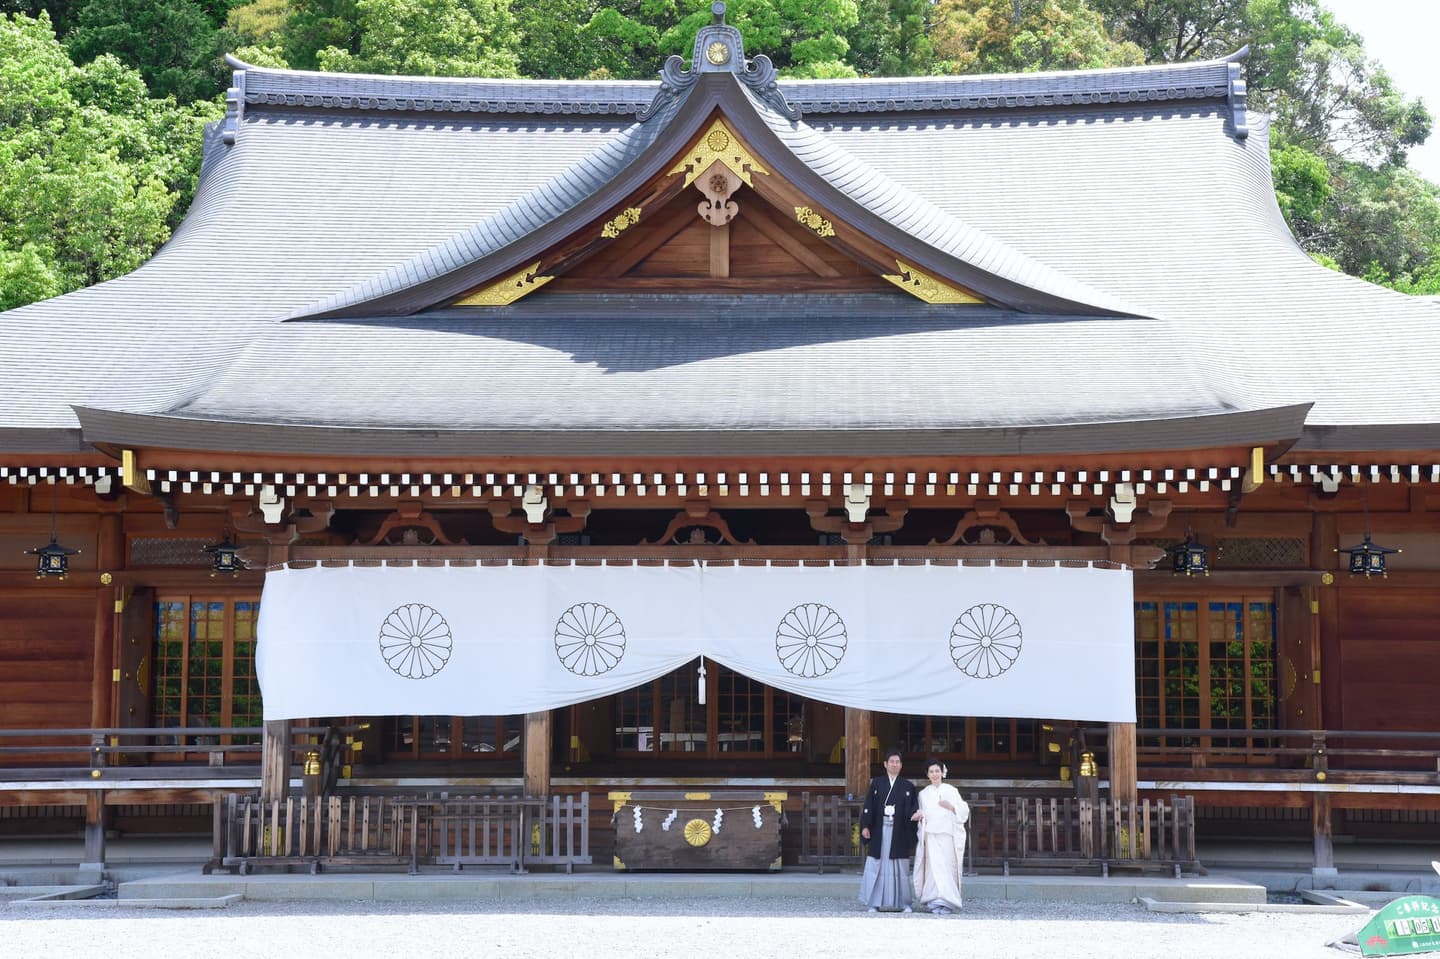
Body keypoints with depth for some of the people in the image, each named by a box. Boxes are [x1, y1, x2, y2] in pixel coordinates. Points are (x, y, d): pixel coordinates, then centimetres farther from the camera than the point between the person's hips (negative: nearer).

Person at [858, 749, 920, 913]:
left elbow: (913, 806, 3)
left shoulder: (908, 786, 9)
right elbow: (868, 806, 4)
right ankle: (874, 904, 3)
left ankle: (903, 903, 7)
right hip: (879, 830, 0)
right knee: (876, 866, -2)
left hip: (899, 833, 0)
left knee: (900, 868, 0)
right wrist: (865, 826, -5)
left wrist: (915, 814, -20)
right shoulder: (876, 783, 8)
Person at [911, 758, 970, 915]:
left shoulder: (951, 791, 7)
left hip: (947, 835, -2)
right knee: (934, 867, -9)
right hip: (930, 836, 2)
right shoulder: (923, 793, 15)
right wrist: (919, 815, -2)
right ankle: (937, 902, -9)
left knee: (946, 868, -7)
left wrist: (951, 807, -13)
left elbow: (963, 812, 3)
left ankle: (946, 902, -2)